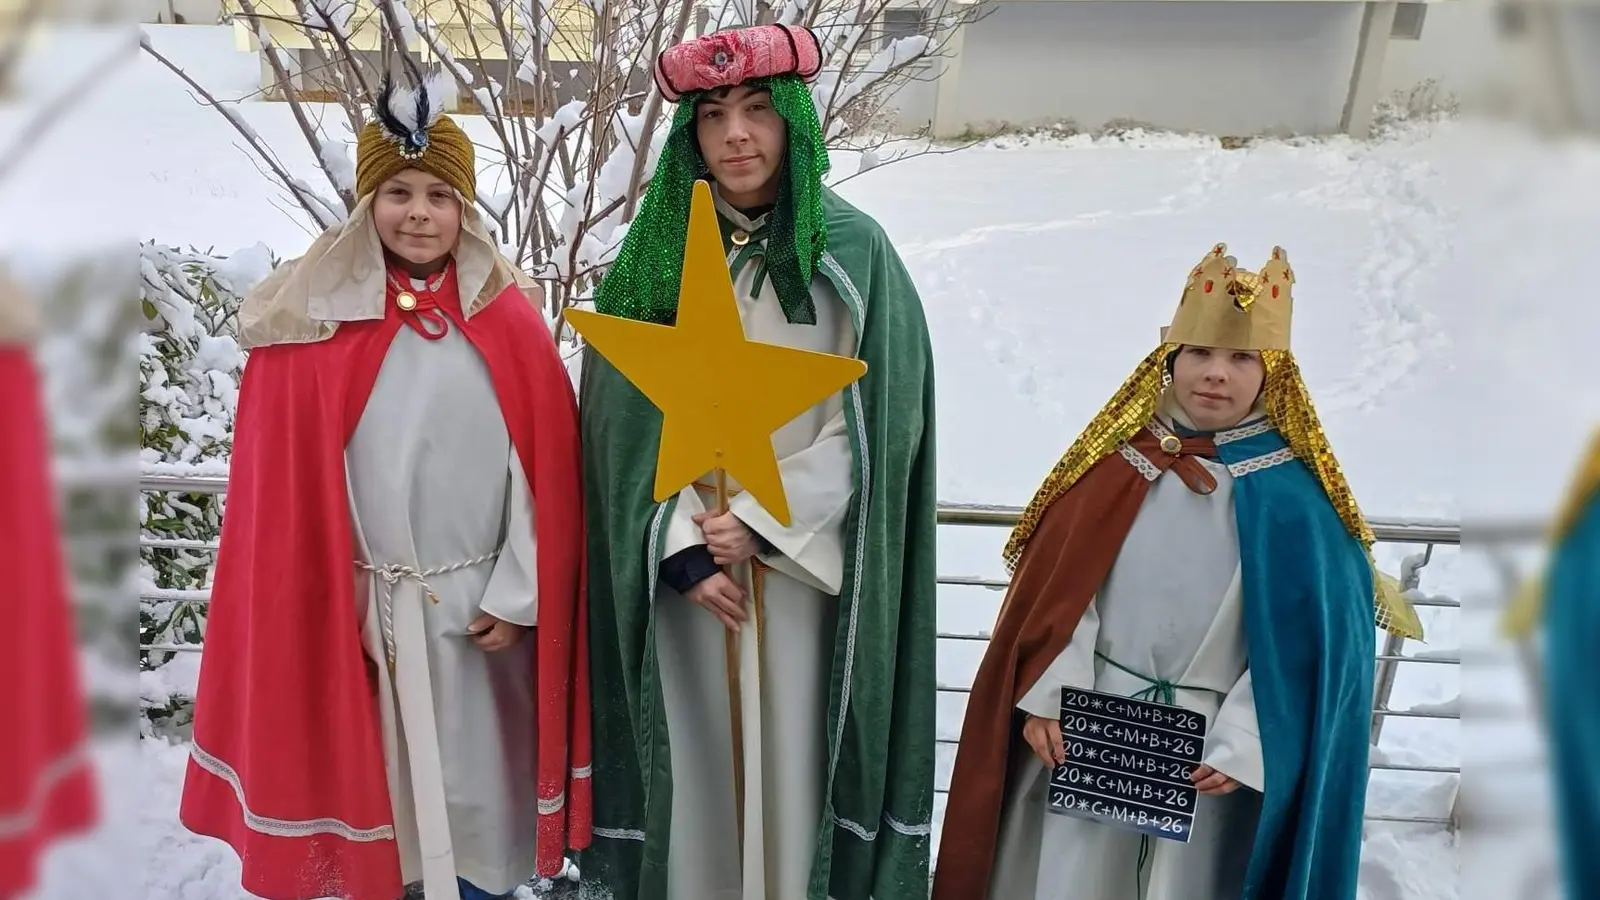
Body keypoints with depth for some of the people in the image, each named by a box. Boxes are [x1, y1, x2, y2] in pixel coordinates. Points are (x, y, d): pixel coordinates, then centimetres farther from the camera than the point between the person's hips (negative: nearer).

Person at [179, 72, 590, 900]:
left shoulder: (508, 317, 0)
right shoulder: (311, 322, -4)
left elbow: (544, 468, 0)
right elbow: (282, 487, -3)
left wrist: (517, 595, -4)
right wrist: (313, 606, -4)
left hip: (480, 604, 1)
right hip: (359, 608, -1)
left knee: (472, 789, 12)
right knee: (371, 779, 10)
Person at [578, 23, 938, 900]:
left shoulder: (854, 253, -1)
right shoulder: (653, 255, 5)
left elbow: (874, 424, -6)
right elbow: (627, 424, 1)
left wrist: (763, 522, -12)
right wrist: (682, 546, -10)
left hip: (805, 568, -1)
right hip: (680, 568, 2)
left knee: (790, 762, 5)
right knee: (689, 767, 8)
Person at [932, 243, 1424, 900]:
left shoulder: (1290, 491, -6)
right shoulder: (1116, 462, -1)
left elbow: (1303, 639, -6)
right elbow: (1056, 589, -1)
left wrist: (1242, 745, -12)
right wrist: (1043, 699, -9)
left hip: (1211, 747, -1)